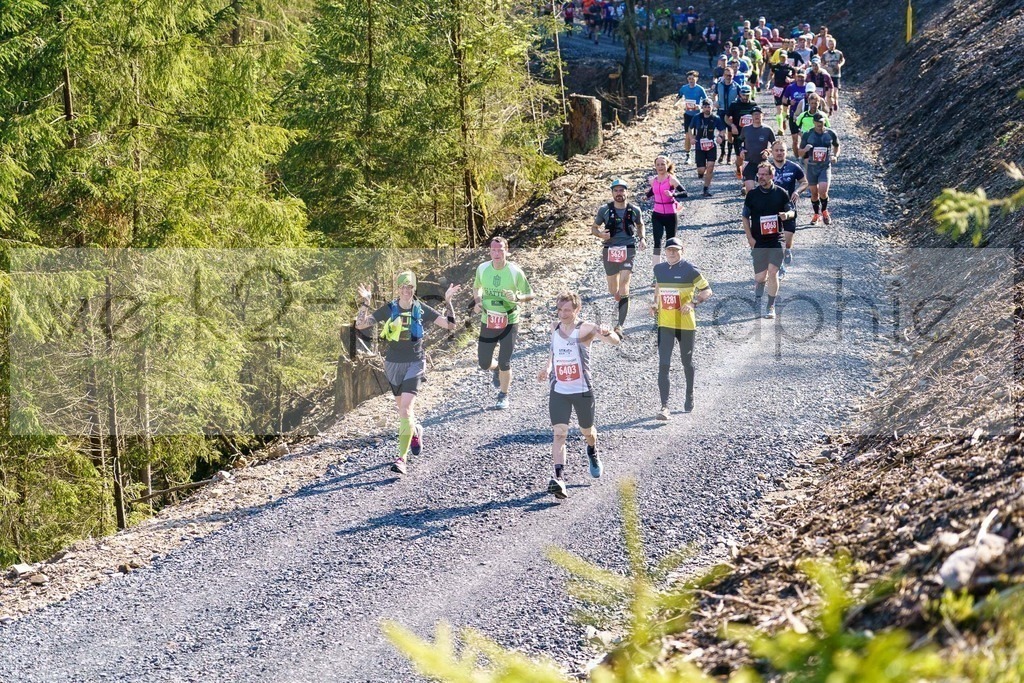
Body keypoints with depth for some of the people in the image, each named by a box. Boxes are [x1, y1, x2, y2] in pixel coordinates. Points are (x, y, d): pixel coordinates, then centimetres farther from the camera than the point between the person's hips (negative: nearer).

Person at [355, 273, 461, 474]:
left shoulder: (422, 310, -4)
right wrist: (365, 303, -21)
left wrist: (448, 302, -15)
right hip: (393, 364, 3)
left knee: (405, 409, -16)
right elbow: (360, 325, -9)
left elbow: (451, 325, -5)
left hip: (415, 364, -2)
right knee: (403, 408, 18)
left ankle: (402, 458, -15)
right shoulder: (388, 309, -3)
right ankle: (415, 431, 52)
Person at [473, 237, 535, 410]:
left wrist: (517, 297, -25)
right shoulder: (482, 269, -5)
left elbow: (530, 295, -5)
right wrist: (477, 301, -4)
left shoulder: (515, 272, -14)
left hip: (509, 323, -3)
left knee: (504, 363, -4)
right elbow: (477, 288, 16)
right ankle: (496, 370, 44)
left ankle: (504, 396, 19)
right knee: (483, 363, 6)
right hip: (488, 322, 3)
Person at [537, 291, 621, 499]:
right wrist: (547, 367, 18)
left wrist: (607, 333, -52)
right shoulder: (555, 328, 2)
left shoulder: (585, 329, -15)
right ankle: (559, 478, -27)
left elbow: (616, 341, -31)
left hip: (583, 390, -2)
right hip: (558, 391, 2)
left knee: (587, 431, 19)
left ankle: (592, 453, 54)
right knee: (559, 433, -15)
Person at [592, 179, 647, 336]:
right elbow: (593, 228, 10)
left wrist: (642, 238, 3)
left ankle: (620, 326, -16)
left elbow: (640, 225, 21)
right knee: (613, 291, 10)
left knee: (623, 286, -16)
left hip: (628, 250, -2)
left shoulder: (634, 210, 2)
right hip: (610, 250, 2)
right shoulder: (604, 210, 0)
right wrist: (600, 233, -13)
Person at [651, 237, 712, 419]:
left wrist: (693, 303, -25)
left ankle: (689, 396, 40)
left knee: (687, 362, 15)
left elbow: (707, 291, -9)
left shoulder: (689, 269, -11)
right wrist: (655, 303, 8)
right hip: (665, 324, 3)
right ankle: (665, 406, -11)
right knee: (664, 365, -9)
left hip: (686, 324, -3)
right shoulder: (659, 269, 4)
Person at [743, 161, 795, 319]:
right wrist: (749, 238, -1)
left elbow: (792, 212, 10)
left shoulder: (781, 193, 2)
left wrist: (787, 214, -14)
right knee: (760, 277, 2)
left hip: (776, 239, -1)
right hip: (758, 241, 1)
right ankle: (758, 297, 34)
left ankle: (771, 306, 1)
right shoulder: (752, 194, 3)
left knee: (772, 272, -12)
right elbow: (745, 217, 8)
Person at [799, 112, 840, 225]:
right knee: (814, 192, 8)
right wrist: (805, 149, -18)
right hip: (812, 166, 2)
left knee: (823, 191, -17)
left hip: (825, 166, -2)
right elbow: (800, 153, 4)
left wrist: (836, 156, -1)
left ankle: (824, 211, 9)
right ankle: (816, 214, 28)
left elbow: (837, 146, 18)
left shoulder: (831, 134, 0)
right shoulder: (807, 135, -1)